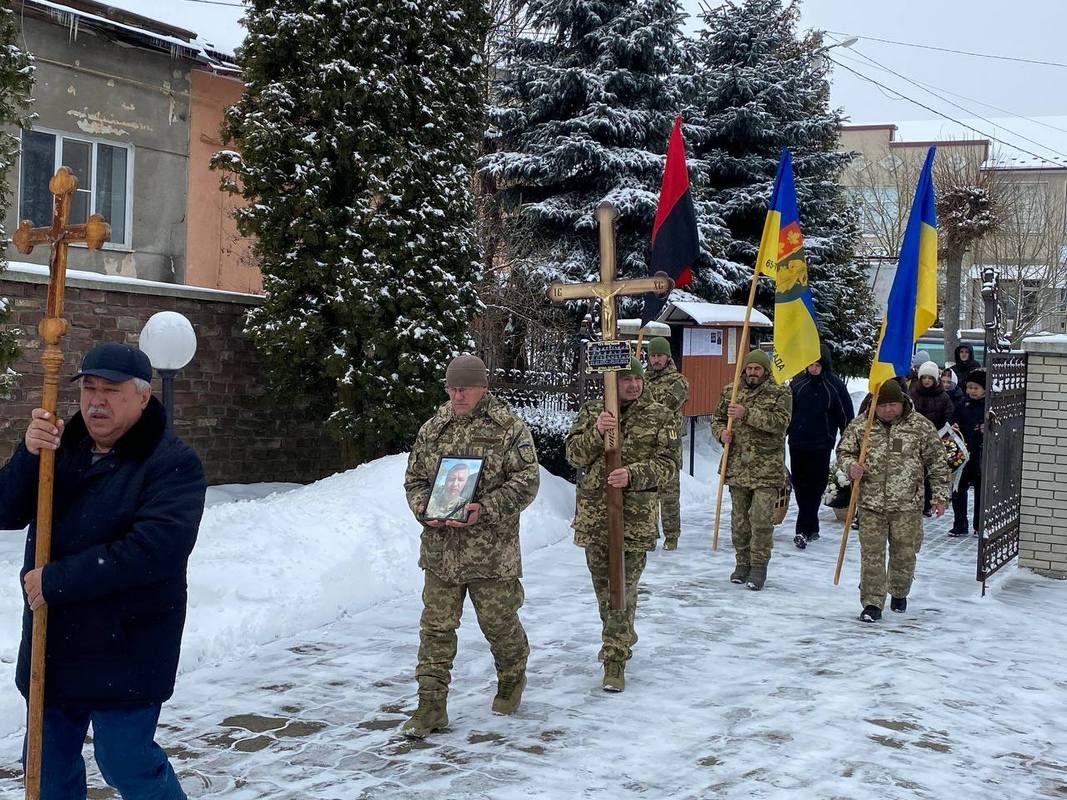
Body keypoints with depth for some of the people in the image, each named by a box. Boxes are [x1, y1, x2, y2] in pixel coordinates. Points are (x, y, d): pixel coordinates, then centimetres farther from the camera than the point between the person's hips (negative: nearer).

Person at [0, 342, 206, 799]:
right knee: (50, 762, 18)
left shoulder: (172, 462, -14)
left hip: (126, 652, -7)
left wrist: (57, 581, -24)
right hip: (54, 642, 7)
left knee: (126, 762, 0)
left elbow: (153, 549, -27)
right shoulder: (62, 445, 7)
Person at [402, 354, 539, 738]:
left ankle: (511, 682, 37)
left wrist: (485, 509, -21)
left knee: (500, 623, 10)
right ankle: (431, 706, 10)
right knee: (436, 627, 4)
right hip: (440, 550, 3)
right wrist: (424, 509, -7)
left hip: (492, 551, -3)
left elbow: (526, 481, -9)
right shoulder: (433, 429, 8)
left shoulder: (510, 429, -5)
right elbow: (414, 478, 14)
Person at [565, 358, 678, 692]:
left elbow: (668, 463, -6)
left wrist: (633, 474, -22)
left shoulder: (660, 416, 0)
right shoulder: (591, 411, 5)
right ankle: (622, 639, 38)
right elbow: (574, 455, -2)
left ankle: (615, 660, 4)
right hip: (594, 514, 3)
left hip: (636, 517, -3)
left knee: (623, 589, -4)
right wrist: (596, 432, -20)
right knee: (603, 586, 16)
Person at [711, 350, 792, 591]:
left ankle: (759, 565, 7)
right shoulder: (731, 391, 10)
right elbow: (716, 418, 17)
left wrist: (747, 414, -25)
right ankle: (742, 562, 23)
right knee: (739, 519, 10)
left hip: (767, 469, -4)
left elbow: (780, 422, -17)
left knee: (762, 519, -4)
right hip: (737, 467, 4)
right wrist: (721, 432, -6)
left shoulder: (780, 394, -2)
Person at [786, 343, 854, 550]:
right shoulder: (798, 382, 6)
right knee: (800, 486, 7)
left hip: (821, 446, -3)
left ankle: (803, 530, -6)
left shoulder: (835, 386, -2)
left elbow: (846, 417, 3)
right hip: (797, 443, 3)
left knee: (814, 488, -5)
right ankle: (812, 528, 18)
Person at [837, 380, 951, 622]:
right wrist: (851, 466, -13)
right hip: (871, 504, 0)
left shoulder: (920, 426, -2)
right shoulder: (859, 425, 0)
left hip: (908, 505, 0)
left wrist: (940, 496, 2)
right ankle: (872, 603, 4)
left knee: (904, 554, 11)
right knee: (872, 554, -3)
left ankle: (899, 594, 35)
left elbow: (937, 462, 4)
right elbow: (843, 452, 11)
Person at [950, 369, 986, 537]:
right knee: (958, 488, 1)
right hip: (964, 452, 4)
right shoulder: (964, 404, 7)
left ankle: (980, 526, 19)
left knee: (981, 490, 8)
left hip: (982, 454, -4)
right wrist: (955, 428, -4)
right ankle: (959, 525, 10)